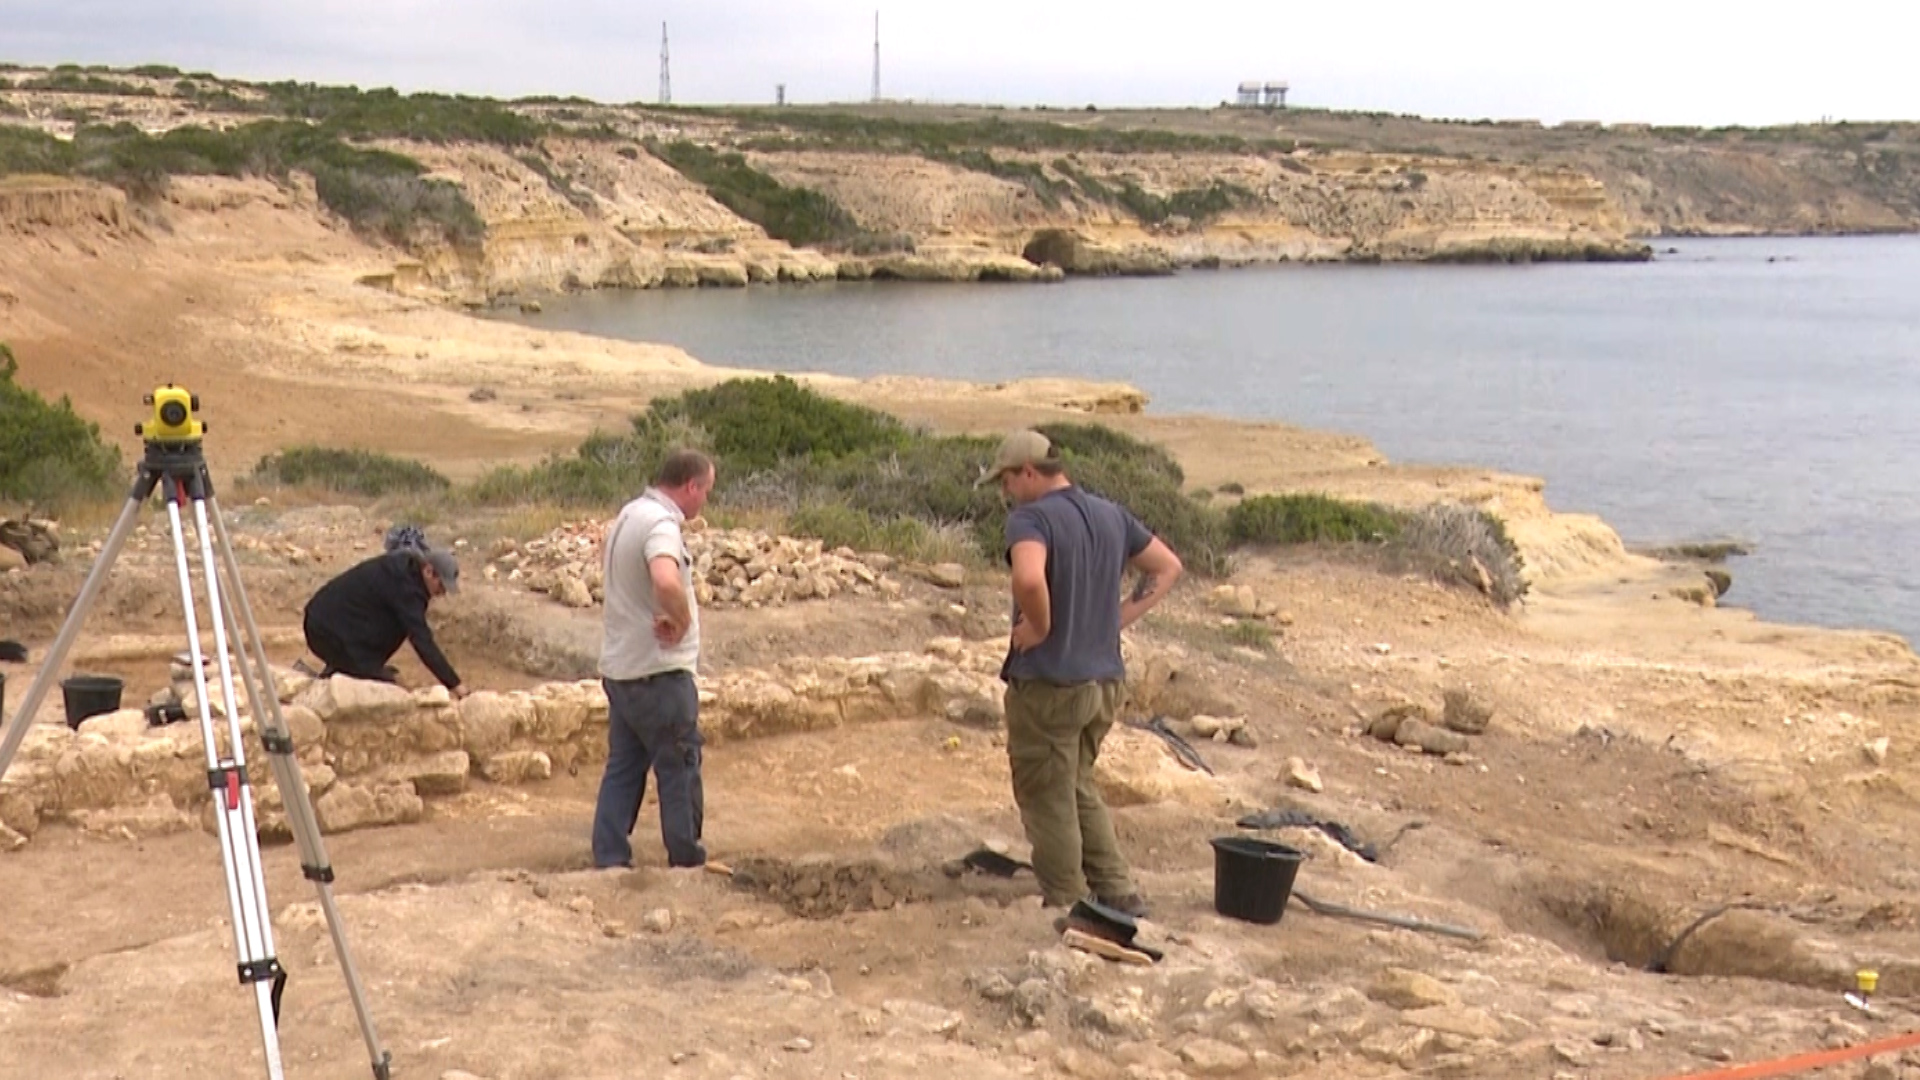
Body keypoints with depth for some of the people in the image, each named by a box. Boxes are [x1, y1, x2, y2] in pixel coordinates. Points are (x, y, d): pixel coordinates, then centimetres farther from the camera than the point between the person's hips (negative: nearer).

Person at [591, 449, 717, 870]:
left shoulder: (629, 514, 10)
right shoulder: (661, 526, -21)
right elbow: (667, 582, -42)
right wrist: (681, 621, -22)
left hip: (619, 667, 9)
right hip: (659, 671, -9)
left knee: (622, 767, 12)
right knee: (680, 770, 4)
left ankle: (609, 861, 13)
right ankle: (687, 863, 13)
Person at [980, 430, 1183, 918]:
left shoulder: (1030, 518, -16)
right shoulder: (1111, 516, 8)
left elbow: (1029, 579, -36)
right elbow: (1167, 568, 17)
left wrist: (1039, 626, -18)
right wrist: (1117, 618, 10)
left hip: (1047, 685, -8)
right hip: (1105, 681, 8)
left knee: (1048, 802, 7)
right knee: (1080, 789, 23)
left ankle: (1067, 910, 15)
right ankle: (1119, 893, 21)